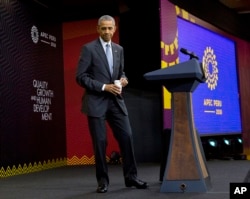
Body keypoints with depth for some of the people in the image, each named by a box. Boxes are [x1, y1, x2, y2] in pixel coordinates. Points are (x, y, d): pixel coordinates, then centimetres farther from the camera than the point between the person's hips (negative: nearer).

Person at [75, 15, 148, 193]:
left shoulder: (119, 49, 12)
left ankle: (131, 177, 13)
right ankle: (103, 181, 12)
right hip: (96, 102, -5)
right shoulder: (89, 49, -5)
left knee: (127, 137, 1)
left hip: (116, 101, 5)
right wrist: (103, 87, -16)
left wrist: (123, 79, -1)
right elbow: (81, 77, -9)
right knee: (100, 142, -1)